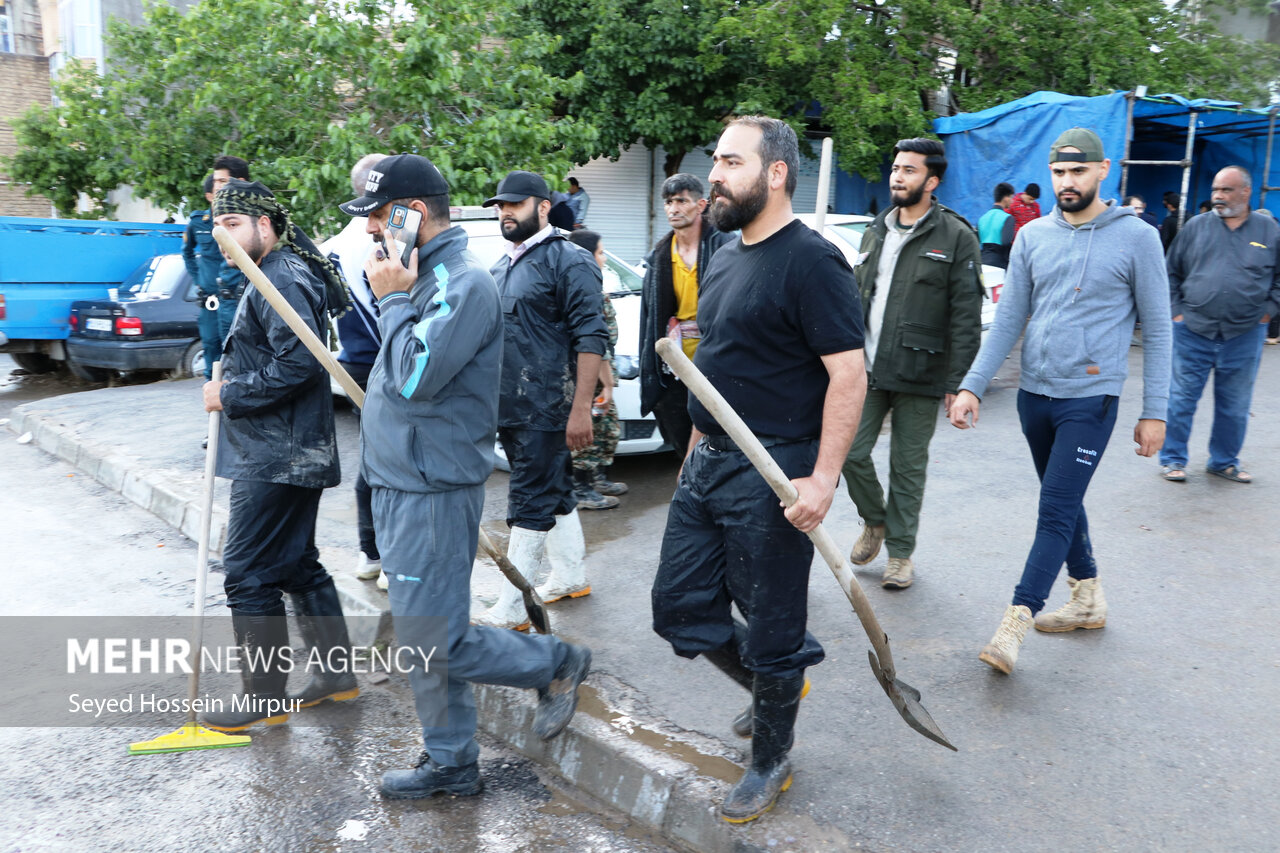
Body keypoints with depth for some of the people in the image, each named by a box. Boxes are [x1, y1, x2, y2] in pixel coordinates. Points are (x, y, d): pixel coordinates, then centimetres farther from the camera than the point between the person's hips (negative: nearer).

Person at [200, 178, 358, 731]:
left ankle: (265, 698, 7)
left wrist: (230, 395, -15)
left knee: (248, 573, -4)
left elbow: (298, 362, -26)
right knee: (297, 564, 16)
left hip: (275, 457, -11)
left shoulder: (281, 279, -15)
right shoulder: (276, 274, 19)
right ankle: (337, 672, 25)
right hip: (287, 452, 11)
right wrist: (230, 380, 10)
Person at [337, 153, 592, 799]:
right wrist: (394, 297, 8)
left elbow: (415, 377, -24)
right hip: (402, 481, 10)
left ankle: (556, 663, 15)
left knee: (433, 644, -5)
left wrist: (393, 300, -14)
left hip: (432, 490, -10)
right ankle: (450, 764, 28)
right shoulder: (424, 274, 14)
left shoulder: (462, 282, -16)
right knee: (421, 639, 15)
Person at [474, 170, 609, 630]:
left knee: (531, 504, -5)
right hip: (509, 407, 8)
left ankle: (511, 609, 1)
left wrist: (582, 407, -21)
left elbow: (591, 338, -15)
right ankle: (571, 577, 30)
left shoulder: (569, 261, -9)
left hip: (545, 409, -8)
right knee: (556, 493, 17)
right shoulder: (501, 268, 17)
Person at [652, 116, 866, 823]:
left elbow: (849, 374, -18)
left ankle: (771, 763, 28)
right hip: (706, 465, 9)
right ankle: (774, 685, 37)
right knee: (680, 607, 14)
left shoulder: (810, 262, -14)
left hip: (771, 476, -9)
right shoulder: (725, 259, 13)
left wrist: (822, 478, -24)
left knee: (772, 631, 7)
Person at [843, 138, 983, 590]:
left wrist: (957, 382, -12)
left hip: (919, 375, -4)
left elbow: (967, 317, -8)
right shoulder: (875, 232, 13)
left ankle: (900, 552, 21)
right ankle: (874, 521, 28)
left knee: (908, 467, 5)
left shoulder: (956, 236, -5)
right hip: (866, 370, 5)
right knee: (850, 452, 0)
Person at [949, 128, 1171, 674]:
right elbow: (1008, 318, 5)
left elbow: (1156, 330, -2)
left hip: (1090, 399, -5)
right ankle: (1088, 599, 33)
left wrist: (1154, 411, -4)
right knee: (1063, 501, 16)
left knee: (1057, 511, -8)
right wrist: (972, 386, -4)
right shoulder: (1033, 236, 5)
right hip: (1034, 393, 5)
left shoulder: (1137, 238, -6)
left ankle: (1016, 622, -6)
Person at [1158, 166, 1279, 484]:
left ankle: (1224, 462, 25)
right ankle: (1173, 459, 16)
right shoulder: (1196, 227, 4)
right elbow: (1172, 273, 8)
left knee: (1235, 406, 10)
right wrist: (1176, 312, 0)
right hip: (1193, 332, -1)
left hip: (1244, 338, 1)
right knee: (1181, 399, 3)